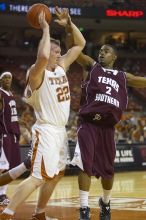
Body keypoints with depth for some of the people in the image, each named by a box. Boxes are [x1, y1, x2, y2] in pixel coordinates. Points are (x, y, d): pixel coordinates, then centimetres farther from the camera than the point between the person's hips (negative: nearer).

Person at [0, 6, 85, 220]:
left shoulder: (61, 67, 8)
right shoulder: (37, 72, -16)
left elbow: (80, 44, 14)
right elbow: (42, 56, -40)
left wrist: (69, 23, -1)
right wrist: (46, 29, -29)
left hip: (60, 131, 9)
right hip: (46, 131, -9)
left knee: (55, 175, 16)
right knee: (38, 177, -14)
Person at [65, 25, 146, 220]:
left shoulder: (122, 77, 16)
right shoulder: (91, 66, 8)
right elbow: (73, 47, -3)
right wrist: (69, 27, -17)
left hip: (107, 126, 3)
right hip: (88, 123, -3)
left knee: (107, 169, 12)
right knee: (85, 165, -13)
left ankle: (105, 203, 36)